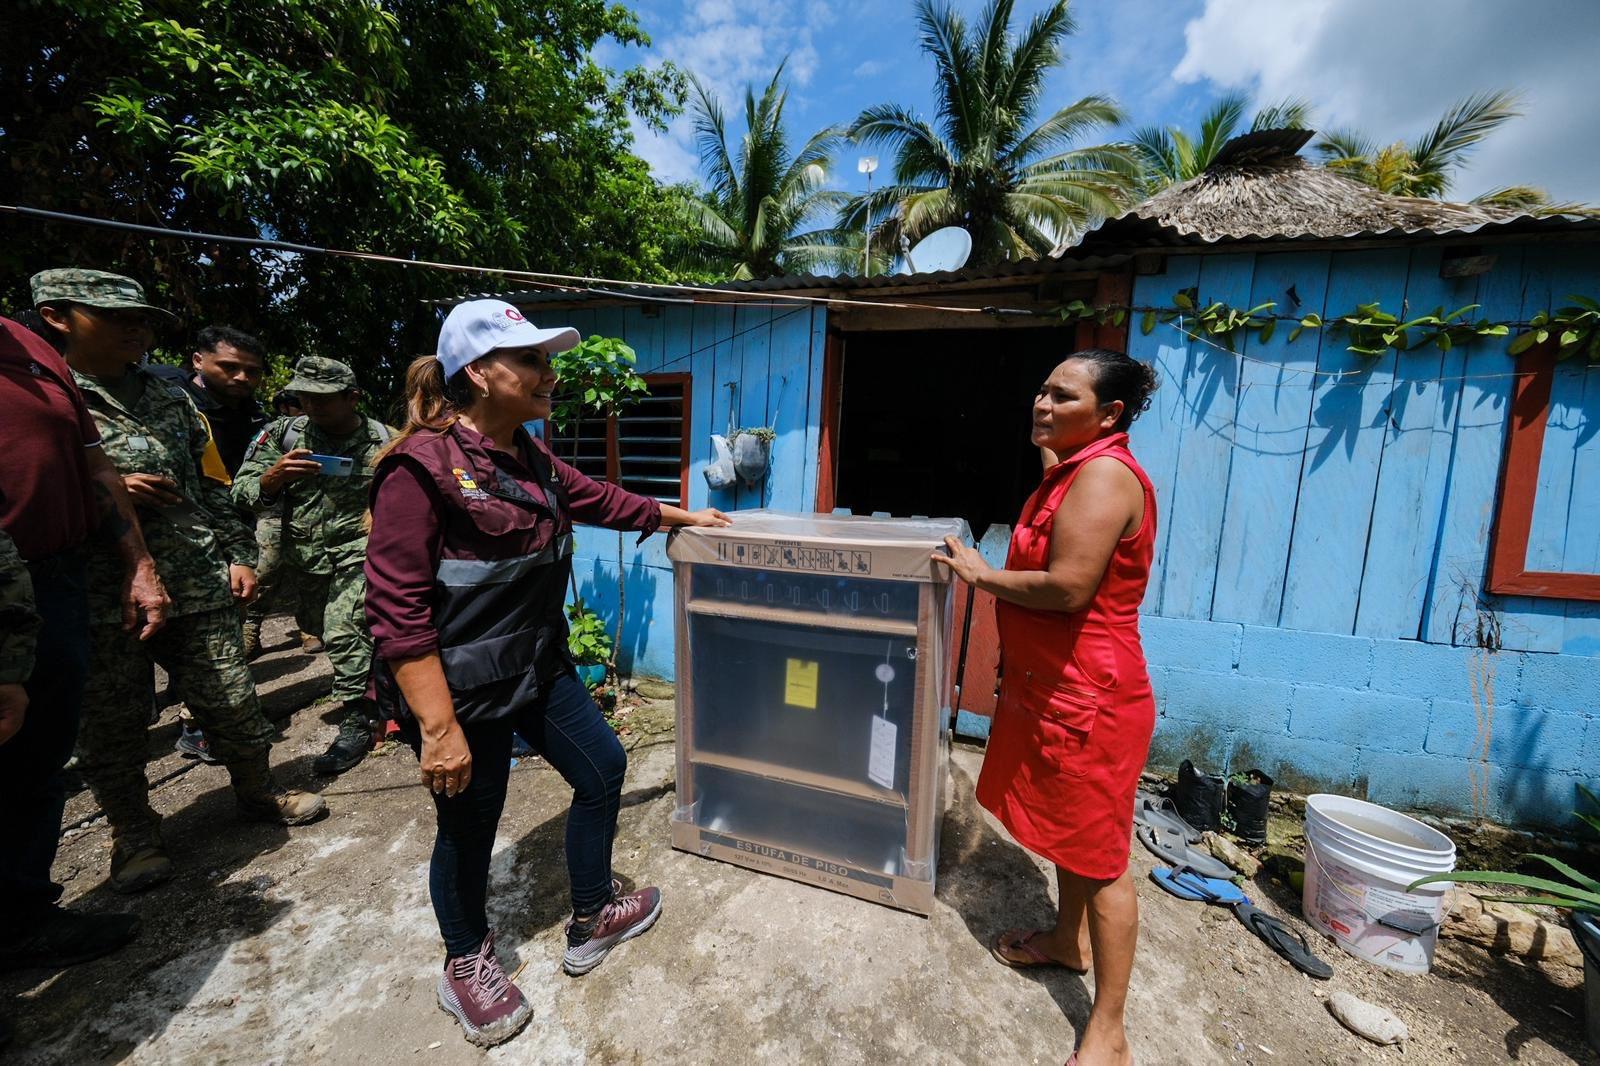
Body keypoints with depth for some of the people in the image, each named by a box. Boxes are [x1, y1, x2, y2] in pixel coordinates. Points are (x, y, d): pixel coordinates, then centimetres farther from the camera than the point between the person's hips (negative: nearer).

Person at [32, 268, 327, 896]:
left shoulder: (171, 401, 13)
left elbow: (212, 487, 14)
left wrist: (237, 554, 7)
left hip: (200, 590, 3)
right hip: (100, 602, -2)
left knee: (234, 705, 8)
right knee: (112, 728, 11)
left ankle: (258, 793, 29)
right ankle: (133, 836, 31)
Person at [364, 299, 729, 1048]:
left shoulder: (530, 458, 4)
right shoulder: (422, 466, -20)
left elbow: (598, 500, 19)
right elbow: (397, 610, -22)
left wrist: (682, 516, 25)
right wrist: (439, 728, -23)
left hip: (537, 665, 9)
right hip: (463, 687, -8)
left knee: (602, 767, 16)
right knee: (469, 825, 13)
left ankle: (592, 921, 40)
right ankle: (465, 966, 45)